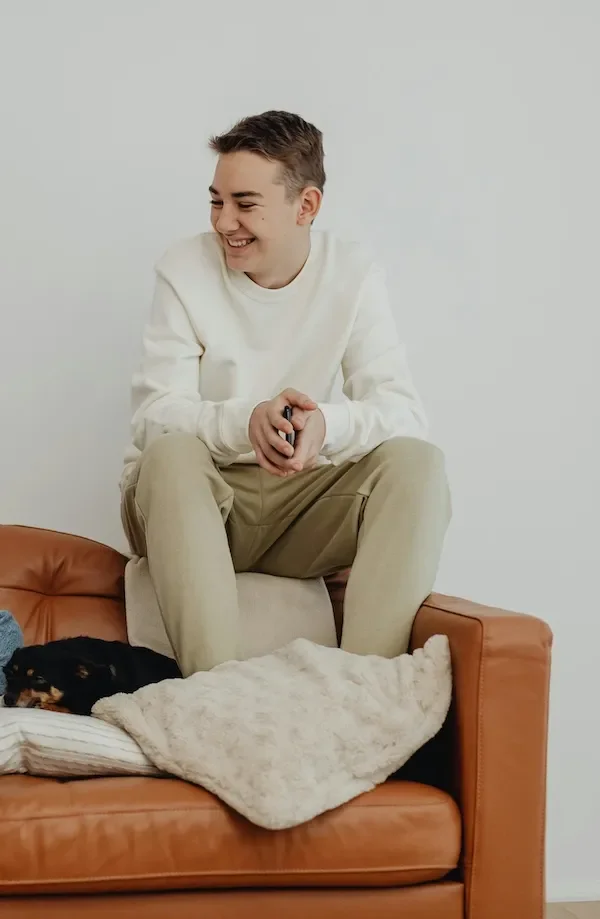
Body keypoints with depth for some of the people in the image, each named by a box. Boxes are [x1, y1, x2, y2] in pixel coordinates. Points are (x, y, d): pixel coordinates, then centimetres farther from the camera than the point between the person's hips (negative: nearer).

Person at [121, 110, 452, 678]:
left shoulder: (353, 276, -4)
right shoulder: (184, 270, -7)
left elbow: (403, 411, -14)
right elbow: (153, 415, -16)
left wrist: (326, 424, -37)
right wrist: (246, 422, -37)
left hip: (305, 507, 2)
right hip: (192, 504, -1)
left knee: (417, 461, -23)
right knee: (171, 452, -33)